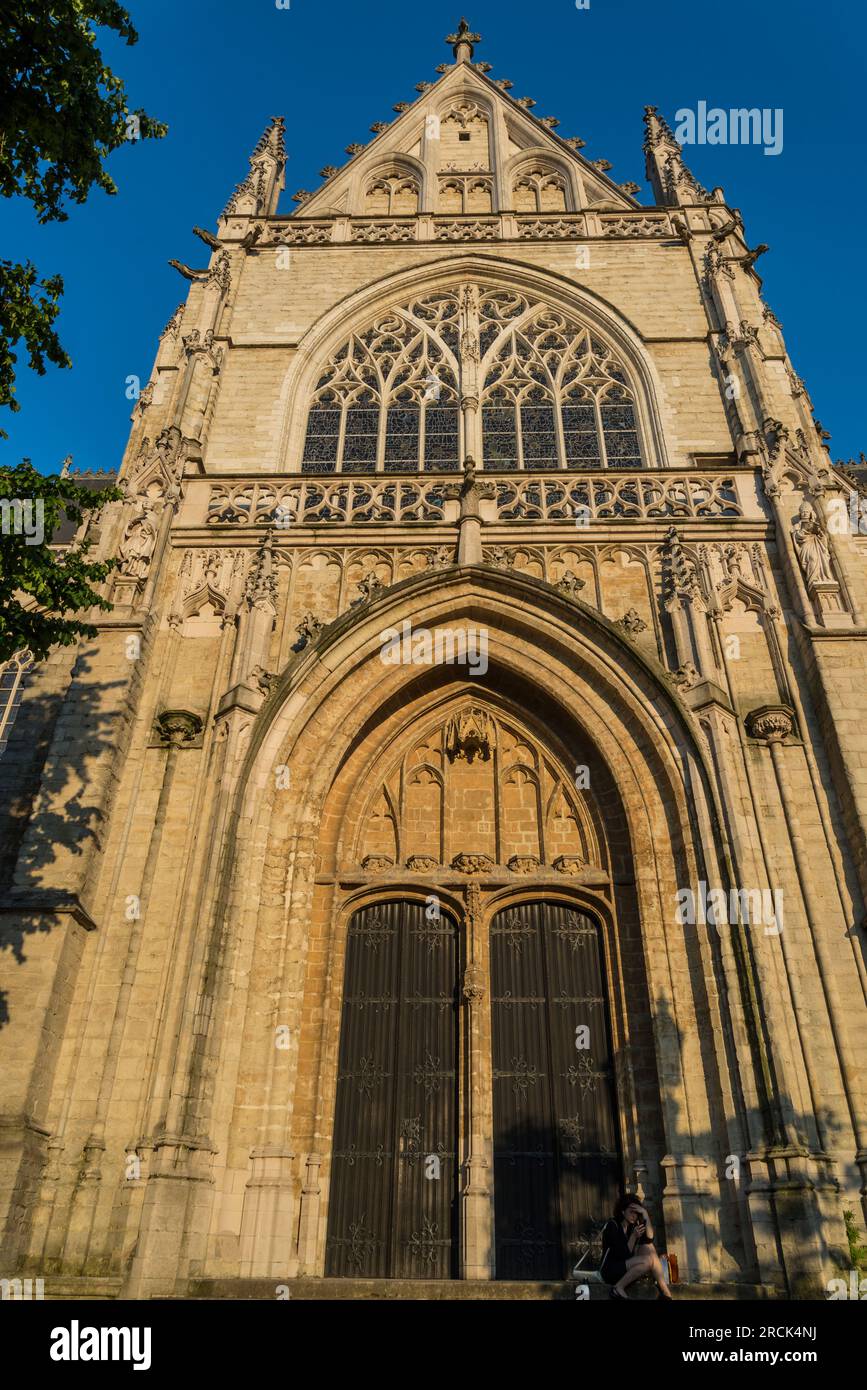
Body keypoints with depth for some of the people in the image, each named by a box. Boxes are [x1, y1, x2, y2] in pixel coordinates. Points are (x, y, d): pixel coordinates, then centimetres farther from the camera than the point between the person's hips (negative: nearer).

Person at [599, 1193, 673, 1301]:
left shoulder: (633, 1226, 6)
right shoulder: (611, 1226, -15)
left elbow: (649, 1239, -13)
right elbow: (623, 1255, -19)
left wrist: (646, 1215, -21)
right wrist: (634, 1237, -27)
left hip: (627, 1268, 8)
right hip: (611, 1270, -8)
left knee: (649, 1247, -11)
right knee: (648, 1260, -26)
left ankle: (664, 1290, -13)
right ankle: (618, 1288, -18)